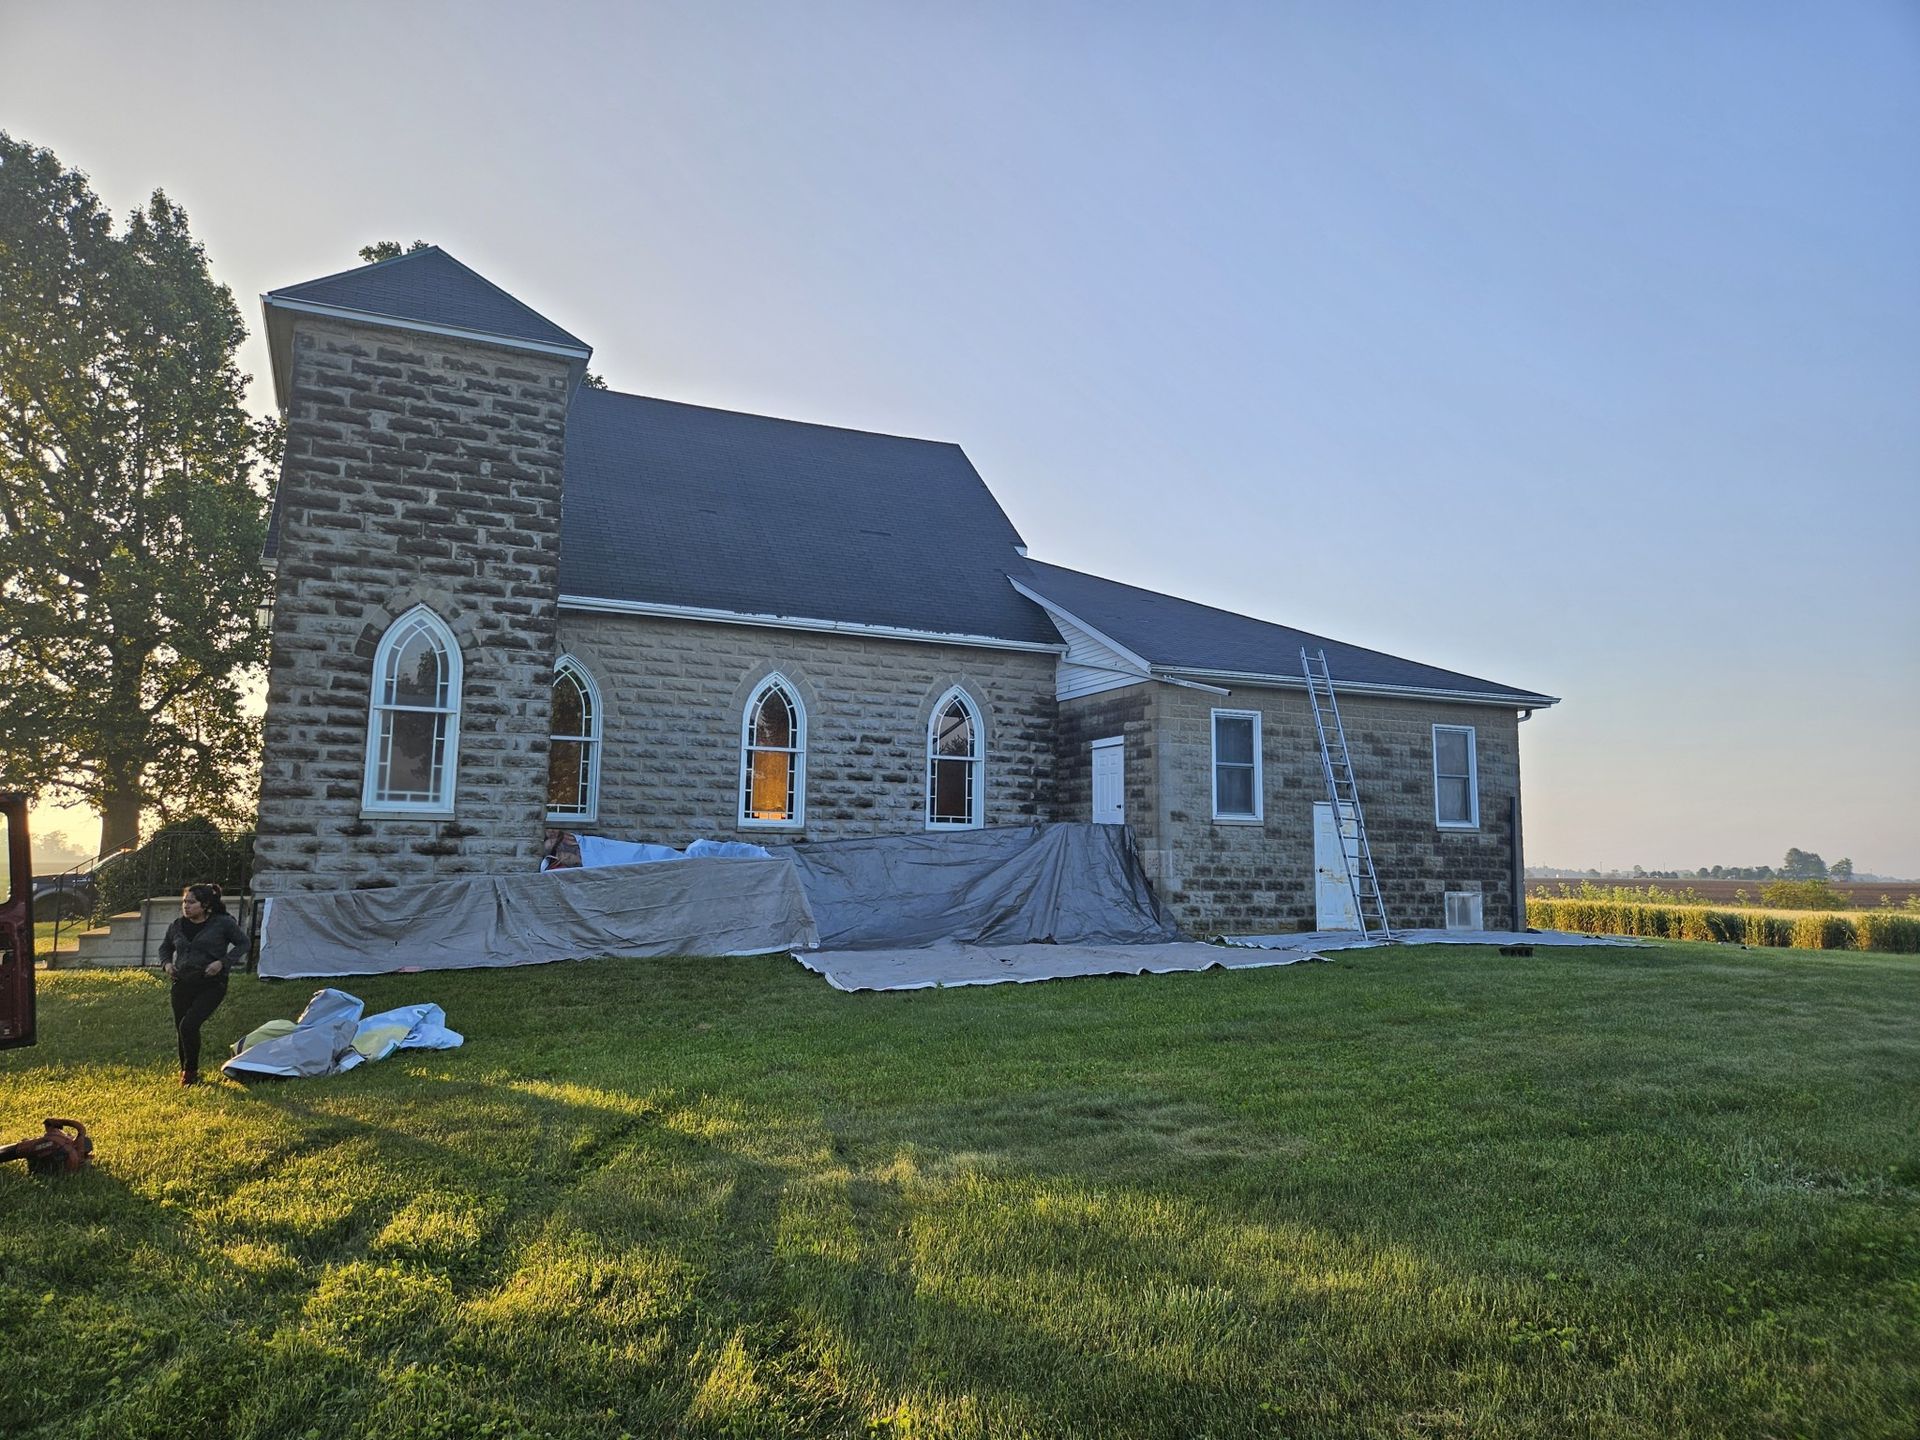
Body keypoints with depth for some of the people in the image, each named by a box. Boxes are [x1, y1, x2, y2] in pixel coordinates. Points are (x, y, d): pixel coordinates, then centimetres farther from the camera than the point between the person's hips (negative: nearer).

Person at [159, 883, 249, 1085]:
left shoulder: (223, 923, -6)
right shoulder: (177, 926, 7)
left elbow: (243, 943, 1)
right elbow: (165, 948, 25)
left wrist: (223, 963, -12)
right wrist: (167, 963, 3)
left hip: (211, 985, -5)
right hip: (182, 984, 5)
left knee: (189, 1025, -19)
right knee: (180, 1029, 9)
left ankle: (190, 1071, 1)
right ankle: (185, 1070, 30)